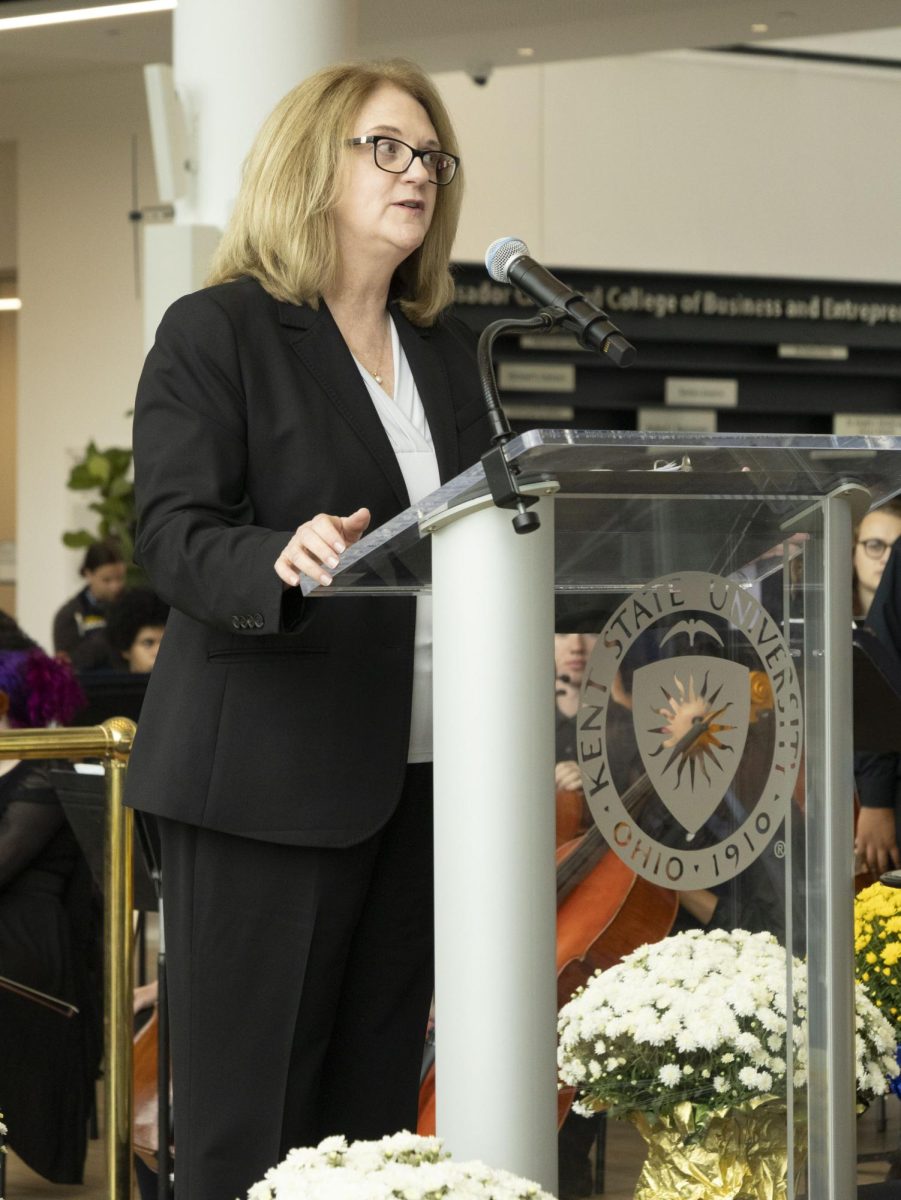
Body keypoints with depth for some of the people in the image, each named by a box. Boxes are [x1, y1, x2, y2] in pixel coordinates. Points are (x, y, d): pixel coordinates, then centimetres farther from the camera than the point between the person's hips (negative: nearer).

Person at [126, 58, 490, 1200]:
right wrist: (282, 562, -32)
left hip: (419, 774, 6)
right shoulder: (216, 331, -2)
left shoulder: (443, 347, 19)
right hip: (271, 773, -6)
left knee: (376, 1101, 7)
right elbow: (172, 533, -12)